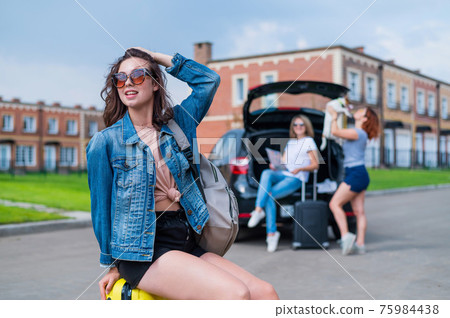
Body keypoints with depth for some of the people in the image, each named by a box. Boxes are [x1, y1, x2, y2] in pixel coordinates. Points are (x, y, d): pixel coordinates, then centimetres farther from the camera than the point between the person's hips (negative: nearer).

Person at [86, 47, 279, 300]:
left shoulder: (175, 123, 12)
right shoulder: (106, 141, -1)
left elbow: (210, 80, 13)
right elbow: (101, 206, 2)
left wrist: (158, 57, 12)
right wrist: (111, 265, 5)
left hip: (188, 244, 6)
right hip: (142, 252, -5)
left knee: (265, 293, -12)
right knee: (235, 294, -26)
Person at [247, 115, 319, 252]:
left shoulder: (309, 142, 6)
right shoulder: (290, 142, 26)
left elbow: (315, 165, 0)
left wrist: (300, 169, -17)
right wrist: (274, 166, -1)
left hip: (297, 178, -5)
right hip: (283, 174, 6)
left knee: (269, 194, -26)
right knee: (266, 173, -29)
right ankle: (259, 209, -37)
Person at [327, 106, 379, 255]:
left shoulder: (357, 133, -12)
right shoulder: (359, 133, 17)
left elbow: (335, 131, -18)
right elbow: (339, 132, 30)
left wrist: (334, 116, -1)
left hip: (356, 174, -10)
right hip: (358, 175, 10)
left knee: (335, 204, -11)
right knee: (359, 211, 4)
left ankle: (346, 236, -16)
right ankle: (360, 244, 3)